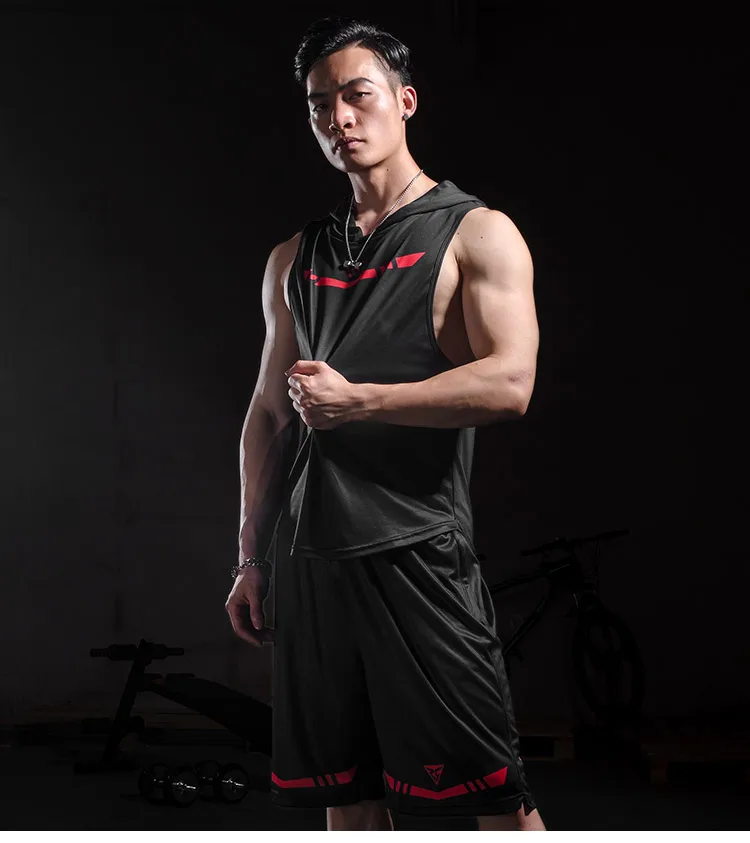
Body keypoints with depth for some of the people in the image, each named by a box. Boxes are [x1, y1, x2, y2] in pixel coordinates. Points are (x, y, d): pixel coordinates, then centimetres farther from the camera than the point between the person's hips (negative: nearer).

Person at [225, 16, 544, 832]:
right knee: (347, 794, 11)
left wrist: (354, 401, -14)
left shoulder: (475, 234, 1)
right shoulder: (294, 260, 17)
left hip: (417, 551, -5)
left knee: (496, 796, -4)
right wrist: (251, 561, 15)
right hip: (310, 558, 5)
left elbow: (508, 384, -14)